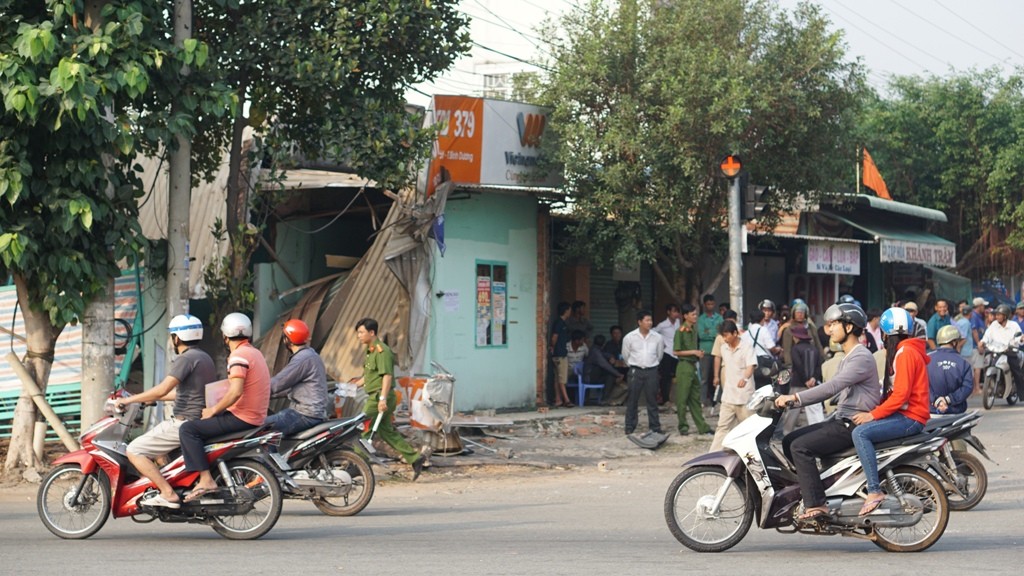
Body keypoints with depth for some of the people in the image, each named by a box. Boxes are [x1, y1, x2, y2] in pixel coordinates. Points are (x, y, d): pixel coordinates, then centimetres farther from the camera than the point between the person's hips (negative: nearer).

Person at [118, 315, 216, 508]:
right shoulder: (204, 358, 17)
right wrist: (152, 399, 32)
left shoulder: (186, 359, -14)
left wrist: (131, 399, -13)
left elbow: (162, 389, -23)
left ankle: (168, 494, -17)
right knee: (153, 434, 30)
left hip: (185, 423, -10)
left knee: (134, 451, -9)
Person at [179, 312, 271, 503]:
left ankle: (205, 480, -21)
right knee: (206, 424, 29)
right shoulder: (255, 352, 16)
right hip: (257, 417, 10)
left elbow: (235, 392, -26)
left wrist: (213, 410, -15)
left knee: (188, 429, -12)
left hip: (242, 418, -10)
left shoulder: (239, 355, -15)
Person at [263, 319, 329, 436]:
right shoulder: (308, 354, 16)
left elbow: (277, 384, -15)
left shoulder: (303, 358, -17)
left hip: (307, 415, -10)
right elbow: (288, 385, 21)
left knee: (263, 427, -16)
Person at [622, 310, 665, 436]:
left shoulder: (657, 337, -1)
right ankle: (629, 427, 8)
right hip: (635, 371, -1)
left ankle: (655, 427, 11)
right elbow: (625, 355, 9)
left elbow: (660, 354, 14)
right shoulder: (629, 338, -5)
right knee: (632, 400, 2)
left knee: (652, 400, 5)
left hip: (651, 371, 1)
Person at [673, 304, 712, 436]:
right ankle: (683, 427, 7)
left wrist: (699, 353, 4)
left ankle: (702, 426, 14)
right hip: (684, 366, -8)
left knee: (695, 398, 11)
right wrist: (693, 352, -15)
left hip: (693, 365, 8)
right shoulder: (681, 331, -11)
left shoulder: (693, 329, 11)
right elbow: (676, 351, -14)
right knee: (682, 398, 0)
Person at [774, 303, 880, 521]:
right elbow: (831, 387, 22)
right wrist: (793, 399, 13)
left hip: (855, 425, -10)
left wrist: (795, 398, -29)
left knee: (800, 447, -21)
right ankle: (808, 489, 4)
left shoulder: (861, 358, -15)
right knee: (789, 441, 5)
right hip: (841, 421, 10)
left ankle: (815, 504, -21)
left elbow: (832, 387, -27)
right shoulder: (848, 358, 19)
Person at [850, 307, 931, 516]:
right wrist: (874, 411, 11)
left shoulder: (906, 353, -12)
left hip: (910, 417, -11)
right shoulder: (903, 351, 20)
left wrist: (873, 415, -19)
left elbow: (901, 394, -21)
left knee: (860, 433, -26)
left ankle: (875, 491, -31)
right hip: (904, 414, 11)